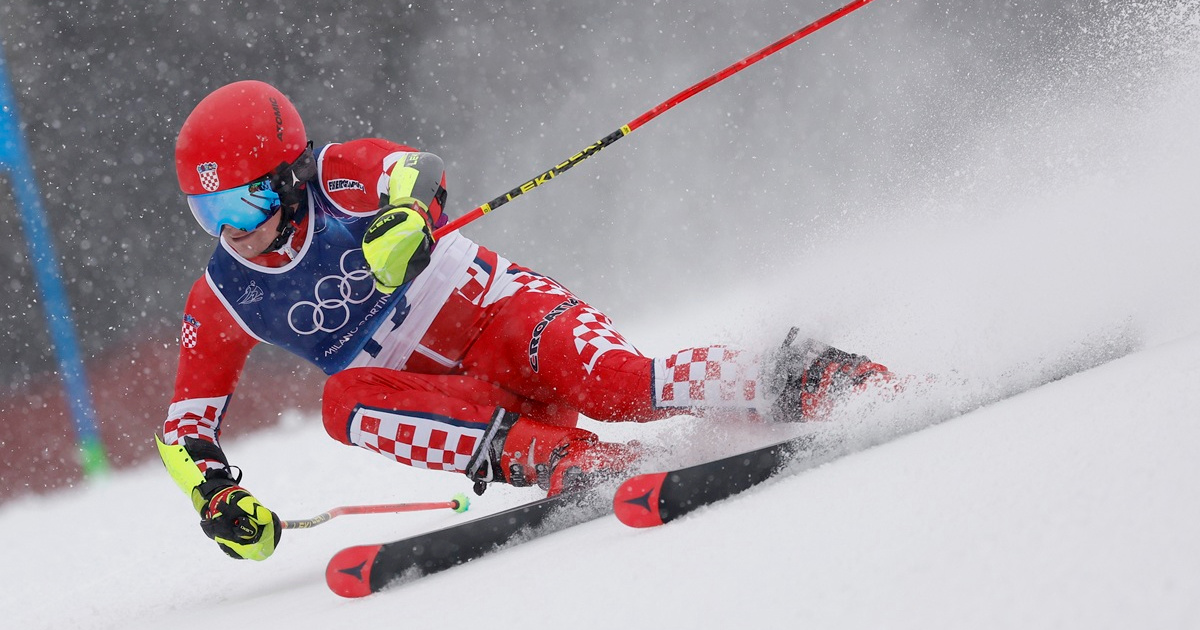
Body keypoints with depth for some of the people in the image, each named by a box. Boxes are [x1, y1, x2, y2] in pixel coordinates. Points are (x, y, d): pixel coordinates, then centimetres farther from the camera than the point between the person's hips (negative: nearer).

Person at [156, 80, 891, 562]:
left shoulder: (337, 178, -11)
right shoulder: (222, 303, 1)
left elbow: (417, 171, -32)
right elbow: (186, 423, 8)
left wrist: (404, 215, -55)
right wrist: (215, 494, -10)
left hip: (501, 315, -4)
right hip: (461, 402, 5)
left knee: (615, 384, -34)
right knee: (344, 400, -27)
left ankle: (799, 379, -24)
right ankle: (556, 458, -37)